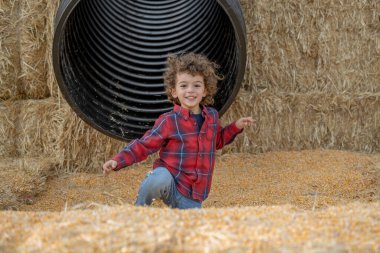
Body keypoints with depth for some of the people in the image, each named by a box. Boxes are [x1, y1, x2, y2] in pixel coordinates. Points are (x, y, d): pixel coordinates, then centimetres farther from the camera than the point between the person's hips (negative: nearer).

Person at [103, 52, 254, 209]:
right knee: (160, 179, -39)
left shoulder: (212, 116, 6)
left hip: (193, 195, 5)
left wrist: (236, 127, 14)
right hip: (170, 182, -5)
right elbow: (143, 146, -7)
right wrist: (117, 161, -19)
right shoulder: (168, 121, -10)